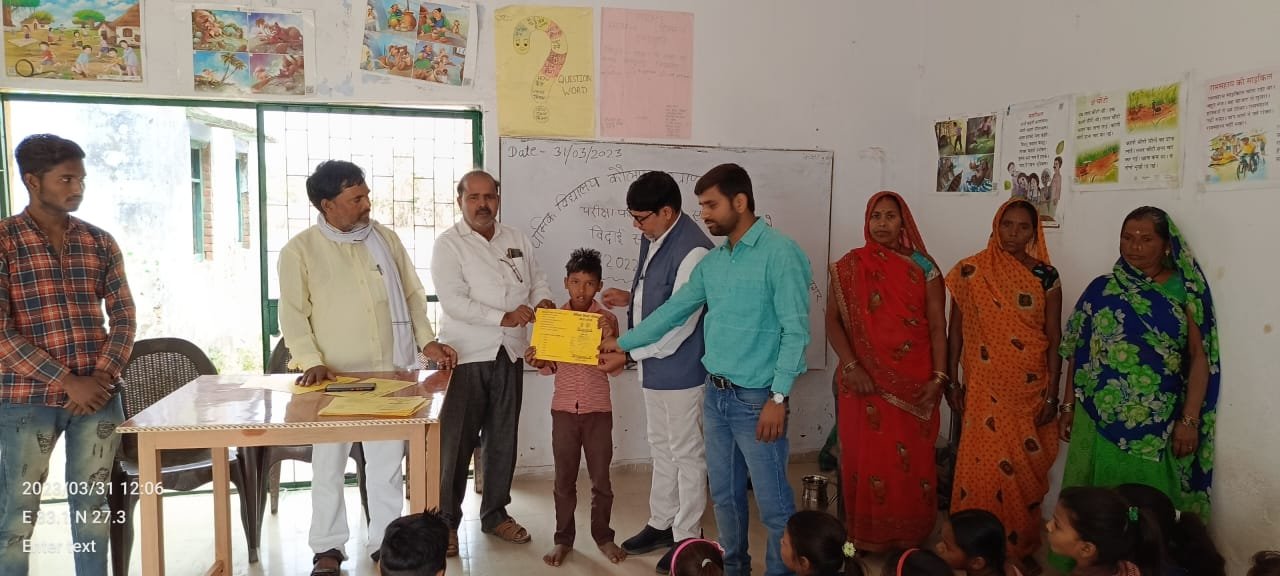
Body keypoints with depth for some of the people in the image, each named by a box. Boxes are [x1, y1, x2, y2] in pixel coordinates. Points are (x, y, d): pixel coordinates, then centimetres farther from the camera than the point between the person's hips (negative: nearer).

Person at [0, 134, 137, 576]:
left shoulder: (100, 242, 8)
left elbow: (124, 316, 7)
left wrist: (101, 378, -7)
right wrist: (66, 381, -14)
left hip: (99, 396, 3)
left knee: (93, 507, 11)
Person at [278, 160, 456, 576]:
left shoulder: (385, 239, 6)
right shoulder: (299, 250, -3)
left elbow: (412, 296, 11)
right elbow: (293, 315, -4)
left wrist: (426, 341, 0)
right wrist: (311, 361, -16)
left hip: (388, 372, 2)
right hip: (333, 376, -2)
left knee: (387, 461, 8)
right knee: (329, 464, 7)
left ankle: (384, 541, 22)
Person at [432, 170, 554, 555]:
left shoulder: (518, 240, 9)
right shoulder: (448, 245, -7)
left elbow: (536, 280, 16)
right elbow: (453, 301, -17)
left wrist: (542, 301, -7)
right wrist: (503, 317, -24)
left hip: (509, 355, 5)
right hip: (465, 357, -5)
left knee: (503, 439, 13)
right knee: (456, 442, 1)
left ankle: (495, 514, 27)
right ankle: (446, 521, 14)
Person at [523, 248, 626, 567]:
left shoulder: (608, 319, -4)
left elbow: (616, 367, -7)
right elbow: (550, 367, 8)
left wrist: (609, 338, -22)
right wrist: (538, 362, -14)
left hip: (598, 410, -1)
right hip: (564, 409, 1)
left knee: (601, 479, 8)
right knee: (564, 480, 10)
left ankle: (603, 536, 24)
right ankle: (564, 538, 23)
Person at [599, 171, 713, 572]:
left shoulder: (693, 250, -24)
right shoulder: (651, 239, 4)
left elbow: (679, 322, -25)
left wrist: (628, 350, -21)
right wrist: (630, 299, 2)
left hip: (680, 368, -9)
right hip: (653, 364, 9)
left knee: (686, 453, 6)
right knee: (661, 448, 21)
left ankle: (687, 537, 21)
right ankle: (661, 523, 36)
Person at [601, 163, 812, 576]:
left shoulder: (781, 253, -12)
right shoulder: (712, 261, 10)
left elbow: (795, 331, -15)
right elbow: (674, 310, 17)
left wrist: (778, 397, -18)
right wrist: (624, 345, 17)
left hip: (755, 398, -7)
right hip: (715, 394, 7)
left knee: (773, 504, 0)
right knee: (725, 496, 18)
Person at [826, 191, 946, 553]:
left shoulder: (923, 268, 2)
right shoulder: (848, 267, 2)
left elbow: (937, 326, -1)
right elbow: (833, 320, -1)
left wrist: (938, 377, -10)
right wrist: (850, 367, -13)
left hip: (914, 384, 0)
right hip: (864, 381, 0)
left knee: (911, 462, 5)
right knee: (866, 459, 4)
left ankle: (909, 536, 21)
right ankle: (867, 536, 19)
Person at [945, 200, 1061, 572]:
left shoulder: (1046, 276, 0)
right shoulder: (970, 272, -3)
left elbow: (1054, 339, 1)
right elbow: (956, 330, 2)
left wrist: (1052, 394, -3)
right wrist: (953, 382, 0)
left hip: (1031, 391, 2)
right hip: (986, 390, -1)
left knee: (1025, 472, 9)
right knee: (985, 470, -2)